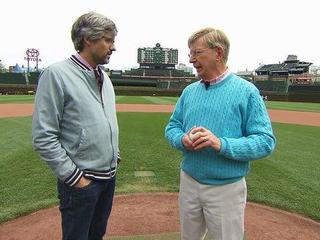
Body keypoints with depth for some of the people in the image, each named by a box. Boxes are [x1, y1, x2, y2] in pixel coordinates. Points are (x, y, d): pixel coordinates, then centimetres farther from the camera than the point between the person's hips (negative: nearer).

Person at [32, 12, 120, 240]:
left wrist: (115, 156, 12)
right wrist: (74, 177, -15)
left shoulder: (103, 76, 8)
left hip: (109, 176, 7)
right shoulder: (56, 74, -14)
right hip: (81, 181, -6)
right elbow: (43, 138, -17)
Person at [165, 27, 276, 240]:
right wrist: (183, 139, -14)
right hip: (189, 182, 5)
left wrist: (221, 144, -28)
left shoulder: (247, 91, -11)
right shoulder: (189, 91, 4)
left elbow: (266, 141, -14)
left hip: (227, 188, -4)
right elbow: (172, 127, 9)